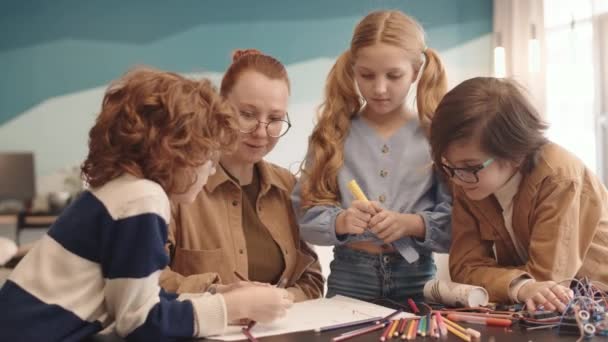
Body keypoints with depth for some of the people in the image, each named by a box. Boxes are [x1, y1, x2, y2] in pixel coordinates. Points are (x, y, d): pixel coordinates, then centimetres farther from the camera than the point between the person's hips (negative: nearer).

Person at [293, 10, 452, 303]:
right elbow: (305, 215, -3)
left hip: (415, 277, 0)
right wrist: (341, 222, -20)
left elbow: (456, 224, -4)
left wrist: (412, 224, -19)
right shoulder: (333, 132, 2)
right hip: (349, 276, 0)